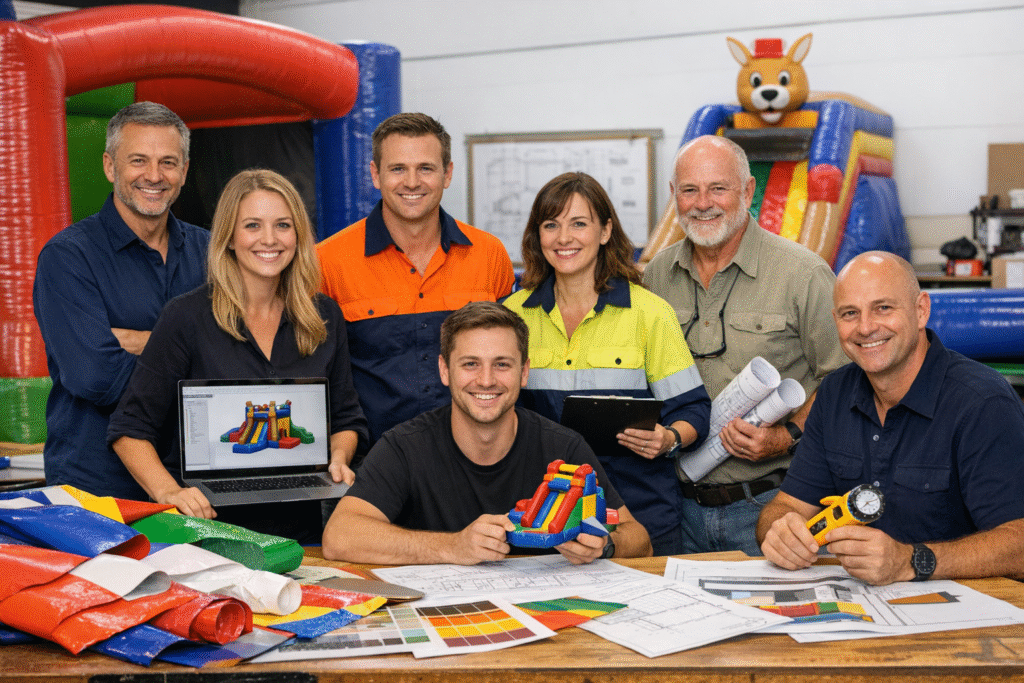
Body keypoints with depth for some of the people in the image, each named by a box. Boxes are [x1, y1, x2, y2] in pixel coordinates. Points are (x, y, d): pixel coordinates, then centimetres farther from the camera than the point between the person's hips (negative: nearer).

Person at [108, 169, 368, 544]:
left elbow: (346, 418, 18)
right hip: (209, 524, -2)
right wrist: (168, 491, -16)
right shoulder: (187, 317, -3)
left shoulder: (324, 317, 8)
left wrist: (338, 459, -2)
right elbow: (130, 428, -1)